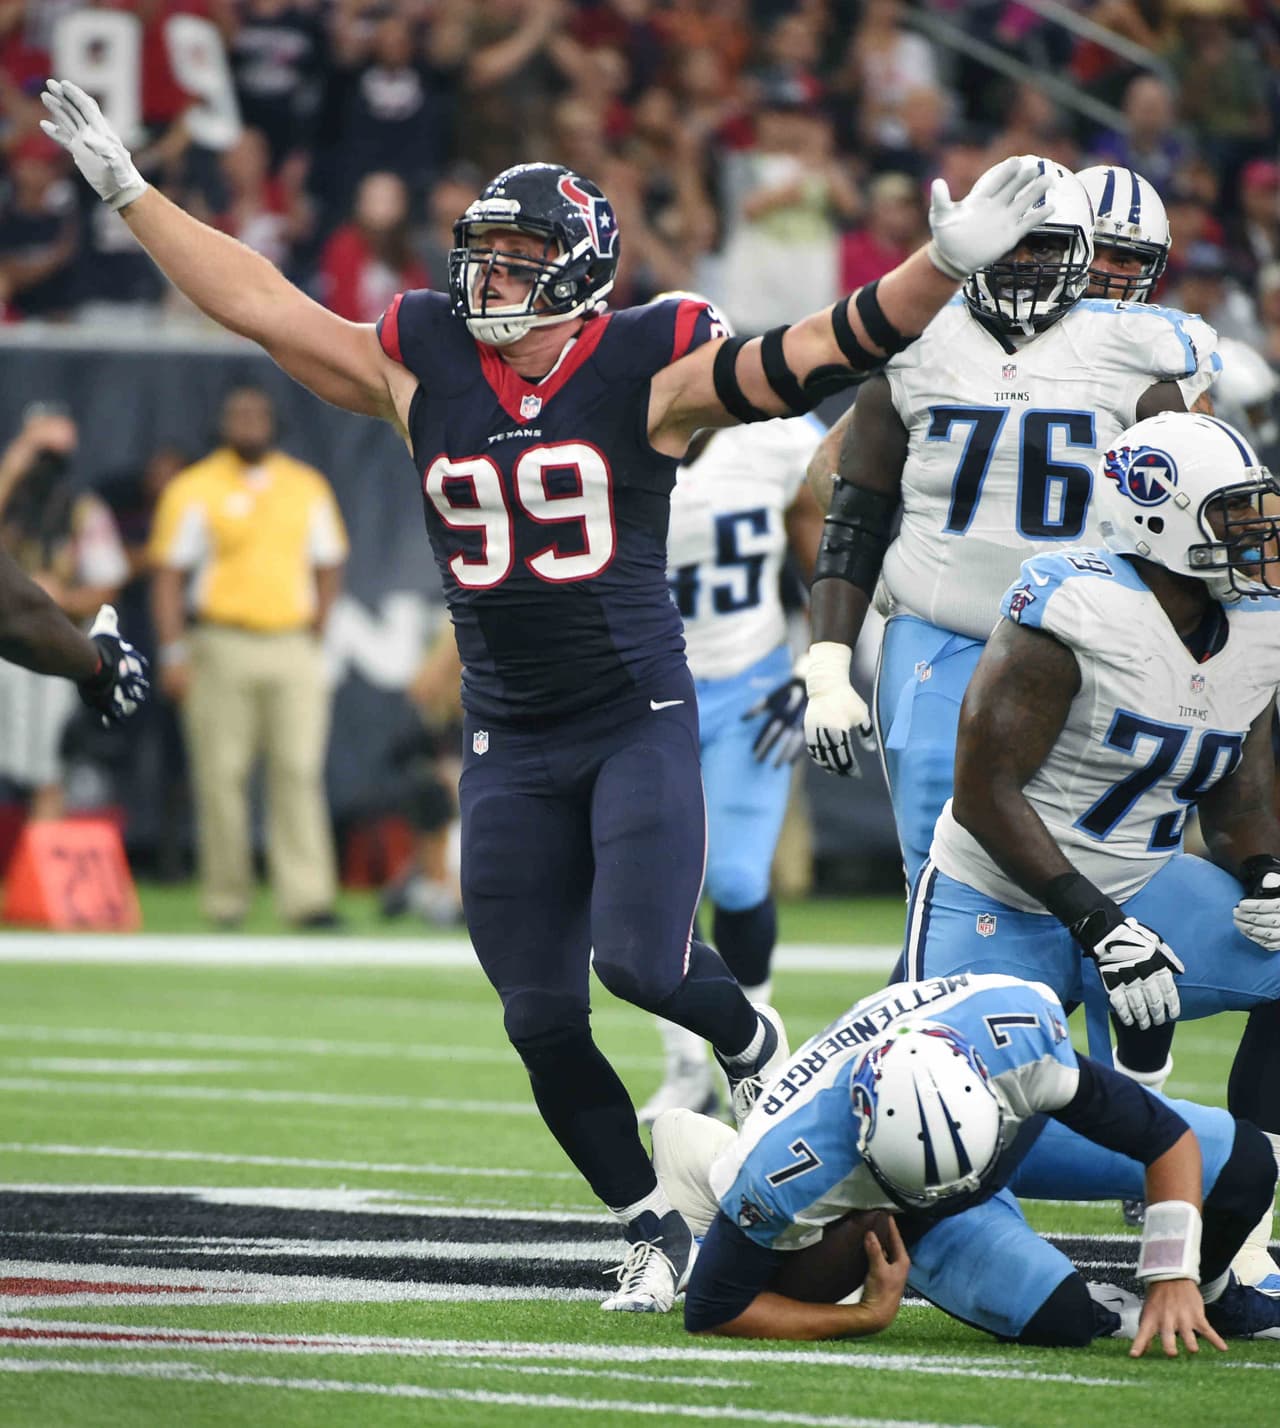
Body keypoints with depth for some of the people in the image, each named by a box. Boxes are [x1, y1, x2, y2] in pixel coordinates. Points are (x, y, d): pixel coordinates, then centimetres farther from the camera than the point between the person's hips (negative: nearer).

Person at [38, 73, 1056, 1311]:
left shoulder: (644, 372, -7)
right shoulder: (424, 370, 3)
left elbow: (821, 354, -14)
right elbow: (256, 304, 9)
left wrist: (945, 263, -27)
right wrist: (128, 192, 9)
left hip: (638, 720, -4)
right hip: (508, 740, 4)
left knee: (639, 961, -19)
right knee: (542, 1025, 2)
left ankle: (749, 1041, 16)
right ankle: (653, 1231, 19)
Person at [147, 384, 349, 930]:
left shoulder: (308, 487, 13)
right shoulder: (194, 490, 3)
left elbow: (328, 566, 20)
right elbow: (168, 576, 0)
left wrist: (315, 630, 6)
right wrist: (173, 653, -8)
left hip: (293, 646, 2)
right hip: (220, 645, -2)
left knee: (299, 772, -8)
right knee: (221, 777, -3)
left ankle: (308, 899, -14)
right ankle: (225, 901, 4)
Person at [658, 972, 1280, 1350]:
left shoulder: (1020, 1037, -42)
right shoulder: (790, 1167, -44)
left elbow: (1168, 1138, -27)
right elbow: (710, 1311, -28)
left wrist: (1173, 1279, -31)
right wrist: (867, 1317, -28)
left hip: (1022, 1119, 3)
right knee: (1055, 1317, -30)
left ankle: (1210, 1298, 24)